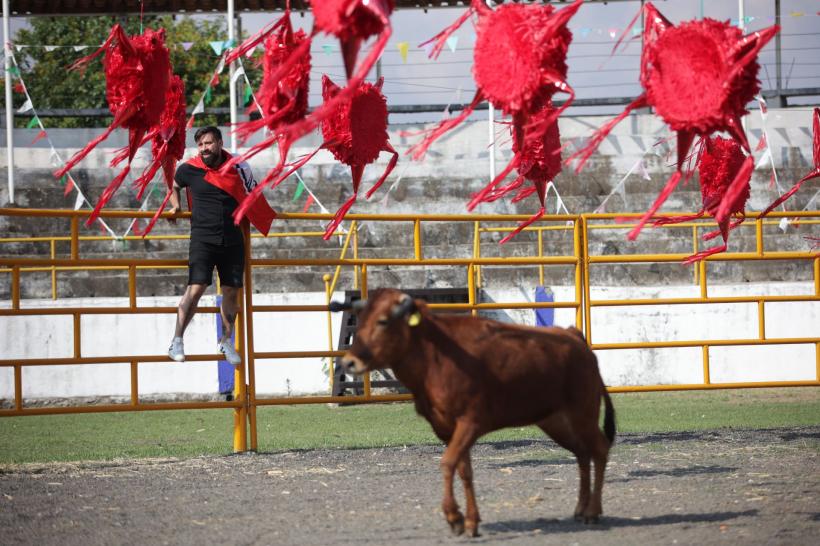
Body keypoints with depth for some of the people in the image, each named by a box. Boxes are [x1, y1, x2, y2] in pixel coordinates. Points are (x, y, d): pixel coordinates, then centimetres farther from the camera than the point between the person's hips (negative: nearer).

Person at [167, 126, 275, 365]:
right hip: (203, 239, -3)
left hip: (232, 240, 3)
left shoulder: (238, 168, 1)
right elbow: (174, 186, 20)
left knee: (232, 291, 6)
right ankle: (177, 341, -8)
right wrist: (175, 205, 6)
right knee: (196, 288, -15)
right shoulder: (189, 170, -2)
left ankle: (226, 341, 24)